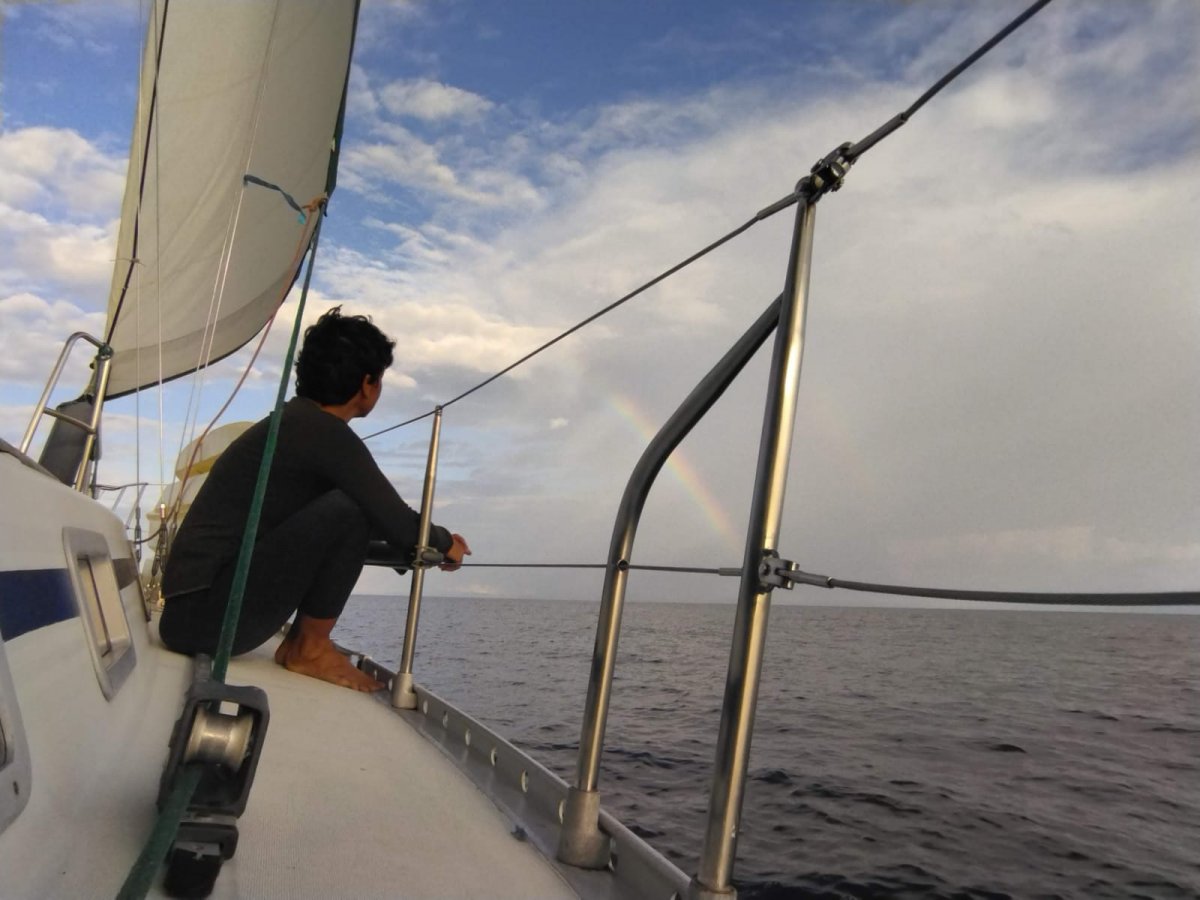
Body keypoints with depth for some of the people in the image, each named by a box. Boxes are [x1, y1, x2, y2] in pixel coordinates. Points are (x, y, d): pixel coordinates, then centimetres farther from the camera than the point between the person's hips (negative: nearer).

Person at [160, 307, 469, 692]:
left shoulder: (294, 421, 14)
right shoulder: (325, 433, -15)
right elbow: (400, 527, -16)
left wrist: (429, 539, 22)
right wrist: (445, 542, 4)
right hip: (209, 614, -10)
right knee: (348, 510, -20)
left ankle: (298, 644, 13)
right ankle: (309, 649, -5)